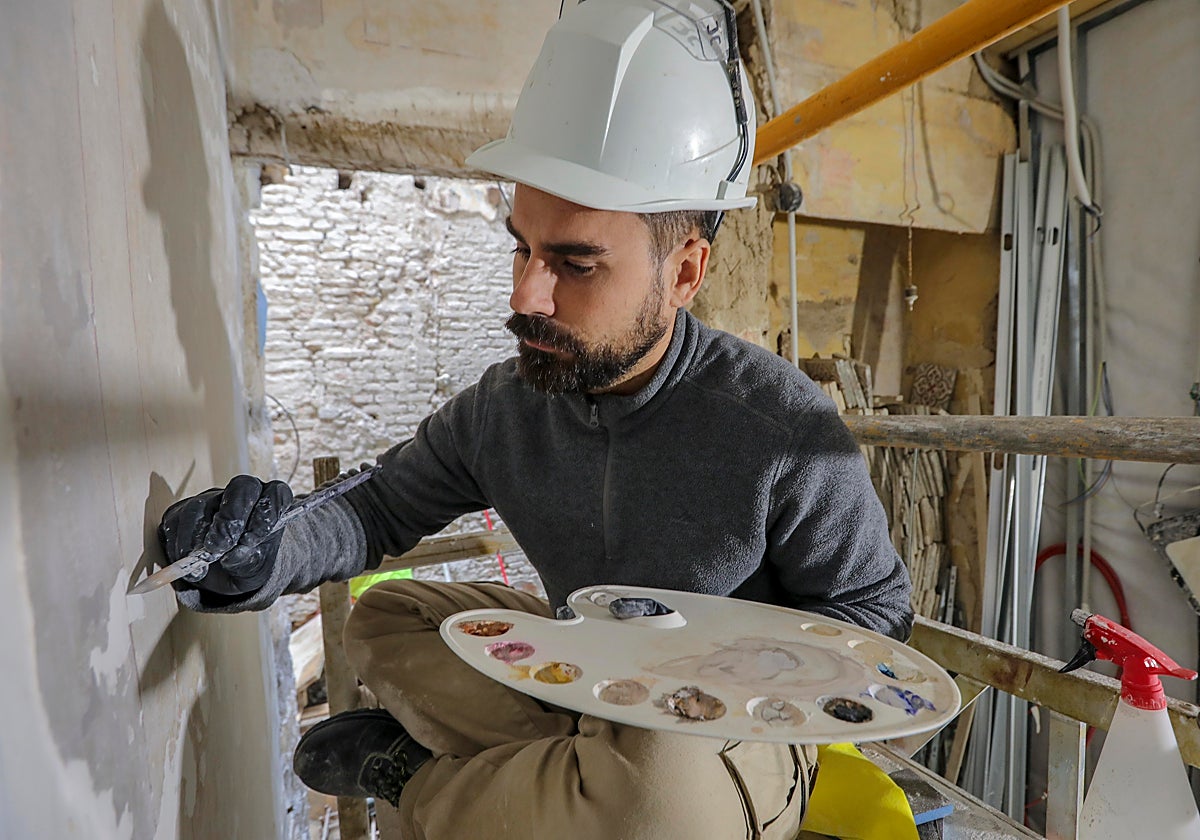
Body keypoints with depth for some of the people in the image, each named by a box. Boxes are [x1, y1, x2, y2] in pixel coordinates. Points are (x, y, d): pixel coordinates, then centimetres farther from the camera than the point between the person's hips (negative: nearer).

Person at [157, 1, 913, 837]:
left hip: (736, 735, -2)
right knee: (383, 618, -3)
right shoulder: (504, 407, -14)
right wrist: (267, 558, -21)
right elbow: (381, 509, 0)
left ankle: (412, 773, -7)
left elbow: (875, 608, -10)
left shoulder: (788, 432, -26)